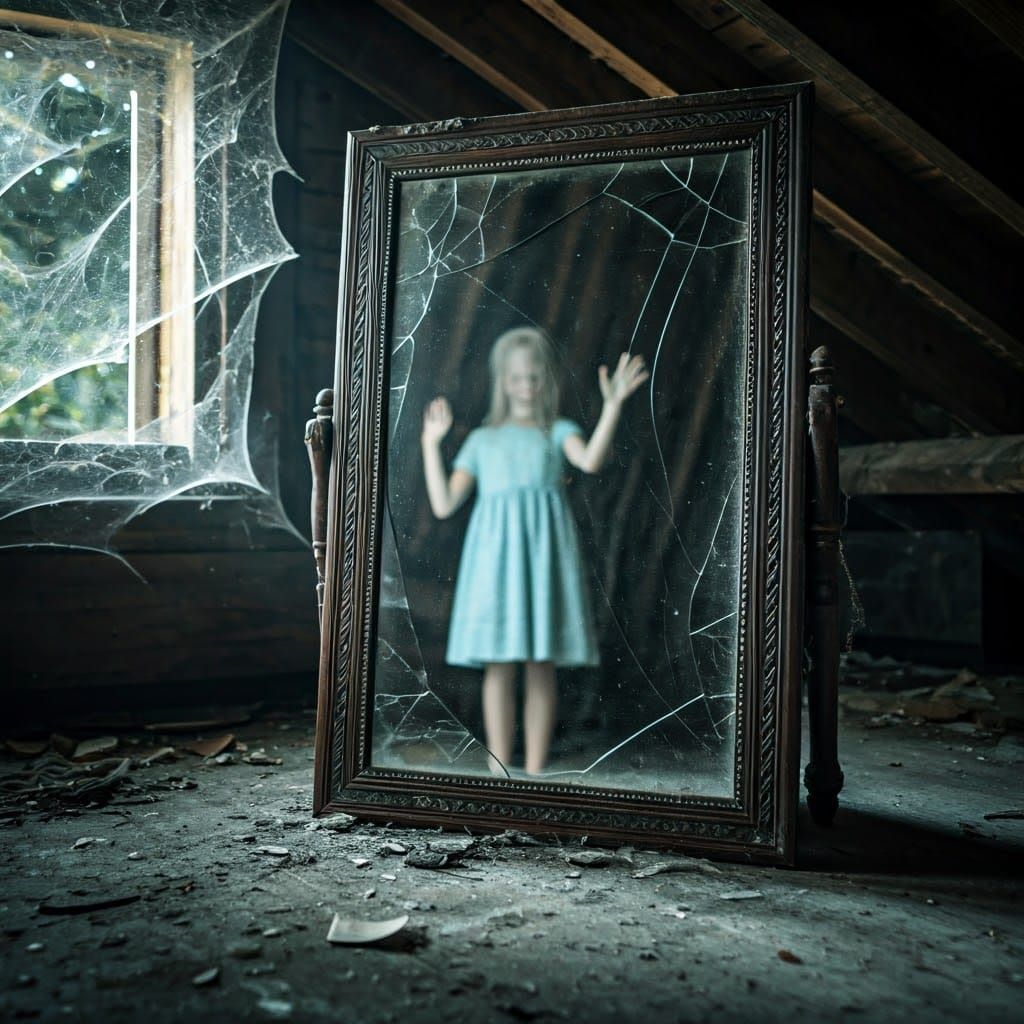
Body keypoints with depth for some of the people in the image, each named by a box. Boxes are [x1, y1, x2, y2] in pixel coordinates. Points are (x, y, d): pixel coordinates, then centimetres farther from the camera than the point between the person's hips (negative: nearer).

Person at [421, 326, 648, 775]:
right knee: (499, 666, 0)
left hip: (544, 549, -1)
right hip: (496, 552, 1)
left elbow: (590, 460, -12)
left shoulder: (557, 432, 12)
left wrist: (613, 405, -18)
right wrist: (431, 443, 8)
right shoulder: (482, 440, 16)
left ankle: (535, 771, 14)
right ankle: (499, 771, 11)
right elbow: (443, 505, 9)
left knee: (541, 666, 2)